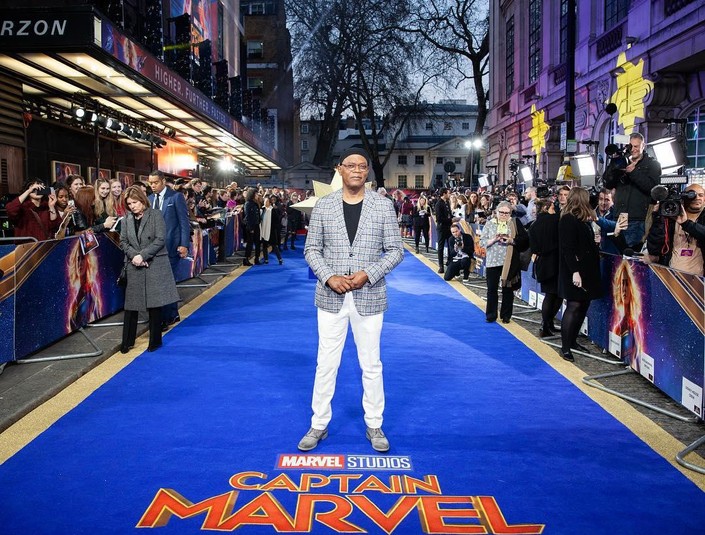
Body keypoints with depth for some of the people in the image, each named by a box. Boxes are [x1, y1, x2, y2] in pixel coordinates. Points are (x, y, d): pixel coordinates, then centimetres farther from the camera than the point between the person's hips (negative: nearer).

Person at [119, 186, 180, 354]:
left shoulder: (155, 215, -3)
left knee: (155, 303, 2)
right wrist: (134, 256, -10)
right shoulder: (127, 219, 9)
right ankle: (127, 341, 16)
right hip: (134, 267, 3)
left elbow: (160, 239, -9)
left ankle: (155, 340, 15)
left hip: (155, 265, -3)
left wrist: (143, 255, -15)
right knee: (131, 303, 5)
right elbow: (123, 241, 8)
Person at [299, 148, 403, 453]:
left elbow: (395, 251, 0)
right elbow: (312, 249, 4)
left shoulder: (383, 206, 0)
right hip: (331, 296, 1)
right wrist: (329, 277, -12)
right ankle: (319, 425, 24)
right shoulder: (323, 206, 2)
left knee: (371, 364, 11)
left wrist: (368, 274, -14)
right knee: (326, 364, 9)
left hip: (369, 296, 0)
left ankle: (374, 426, 27)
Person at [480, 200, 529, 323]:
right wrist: (494, 239, -16)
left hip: (509, 262, 0)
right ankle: (490, 315, 15)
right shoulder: (489, 224, 5)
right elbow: (482, 241, 0)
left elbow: (524, 239, -1)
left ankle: (506, 315, 18)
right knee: (492, 289, 3)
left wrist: (511, 240, -15)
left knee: (507, 289, 7)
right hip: (493, 261, 0)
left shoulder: (515, 223, 4)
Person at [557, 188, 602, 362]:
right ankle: (565, 347, -1)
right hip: (575, 271, -9)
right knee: (574, 306, -7)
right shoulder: (568, 220, -13)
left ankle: (572, 341, 22)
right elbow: (568, 248, -20)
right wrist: (574, 271, -23)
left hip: (587, 270, 9)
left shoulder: (583, 219, 14)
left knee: (583, 305, 11)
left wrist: (595, 241, 10)